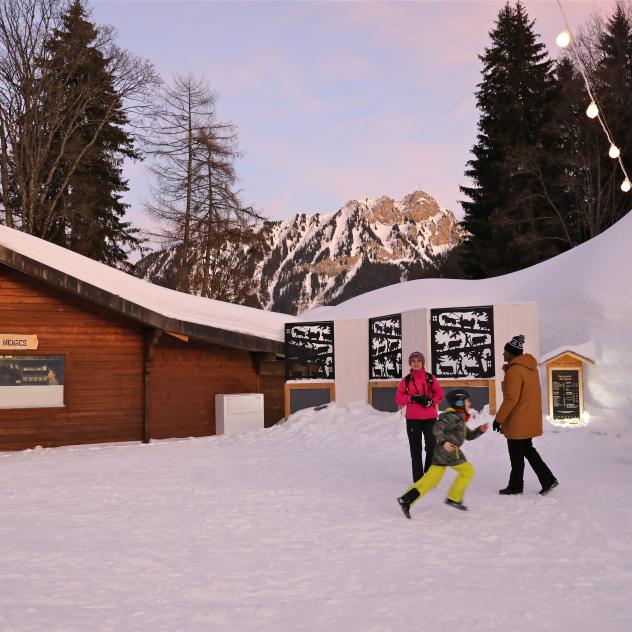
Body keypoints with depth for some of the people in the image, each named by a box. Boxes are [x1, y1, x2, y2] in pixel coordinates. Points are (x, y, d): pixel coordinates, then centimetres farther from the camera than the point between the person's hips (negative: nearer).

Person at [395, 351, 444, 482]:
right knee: (416, 449, 3)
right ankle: (418, 479, 10)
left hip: (430, 418, 0)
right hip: (412, 419, 0)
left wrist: (431, 401, -12)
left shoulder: (430, 378, 5)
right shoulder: (406, 380, 6)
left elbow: (440, 395, 8)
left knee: (431, 447, -4)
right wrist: (412, 398, -13)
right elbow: (398, 398, 3)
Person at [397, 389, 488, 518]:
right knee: (467, 471, 5)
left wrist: (480, 430, 15)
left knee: (431, 479, 5)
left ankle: (406, 499, -4)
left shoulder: (459, 419, 25)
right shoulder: (452, 415, -8)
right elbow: (437, 428, -19)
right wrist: (444, 441, -30)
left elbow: (469, 435, 30)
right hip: (449, 451, -10)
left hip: (441, 452, 10)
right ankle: (454, 498, 8)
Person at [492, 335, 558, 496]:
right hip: (529, 420, 9)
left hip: (517, 421, -9)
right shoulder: (530, 367, 10)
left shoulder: (515, 370, -21)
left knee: (516, 455, 4)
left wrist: (499, 419, -17)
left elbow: (511, 399, -24)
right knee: (527, 449, 19)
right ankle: (548, 480, 16)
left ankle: (515, 486, 17)